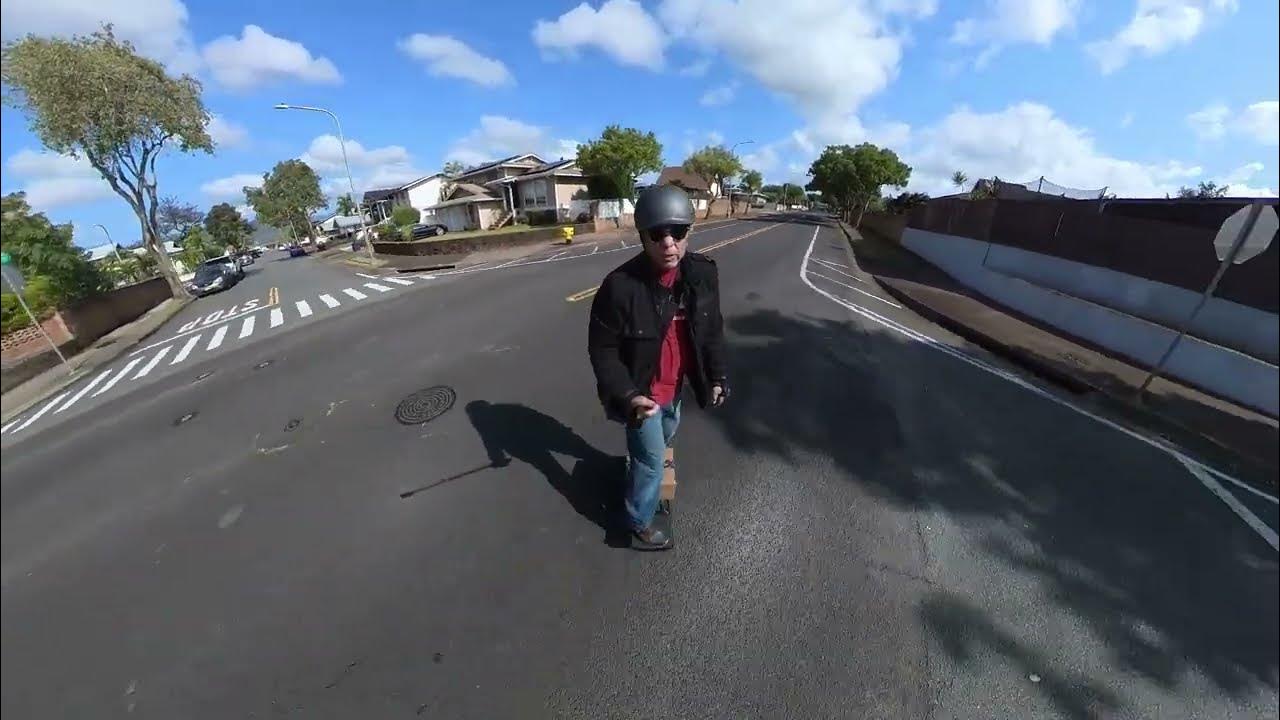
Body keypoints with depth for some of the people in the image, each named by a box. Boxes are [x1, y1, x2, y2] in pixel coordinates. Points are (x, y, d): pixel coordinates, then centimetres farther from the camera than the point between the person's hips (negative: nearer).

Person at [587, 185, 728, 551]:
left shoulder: (703, 272, -13)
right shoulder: (620, 285, -28)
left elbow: (712, 328, 1)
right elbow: (602, 349, -20)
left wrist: (717, 375, 2)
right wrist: (626, 395, -31)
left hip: (676, 385, 7)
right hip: (643, 390, -6)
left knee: (666, 434, 33)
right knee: (652, 459, 8)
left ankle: (639, 459, 67)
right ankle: (640, 524, 35)